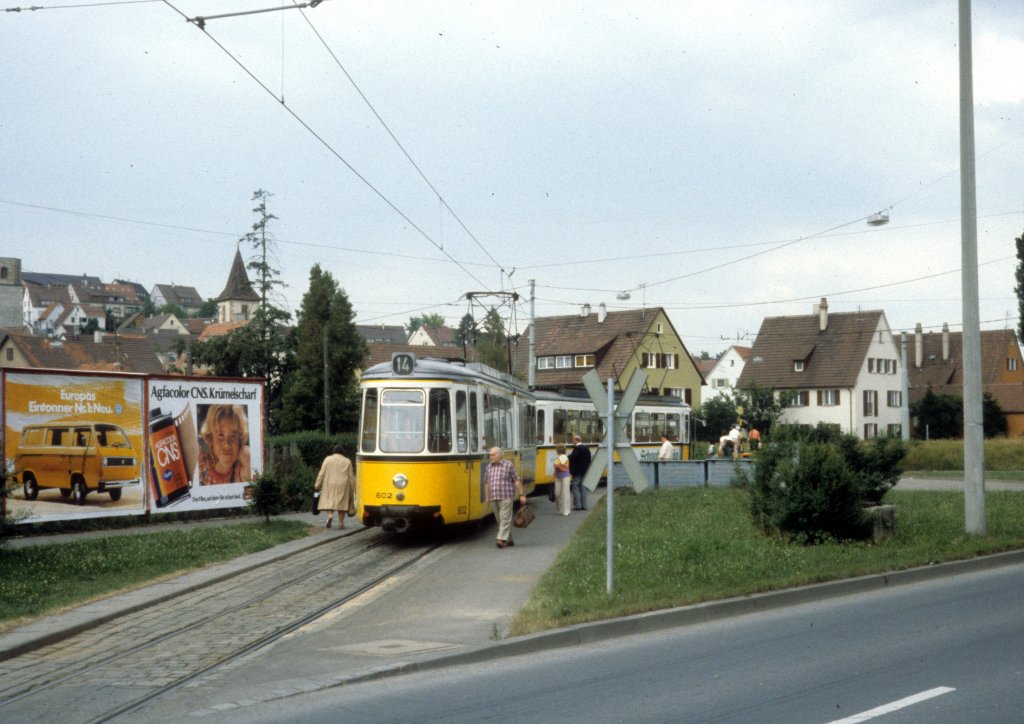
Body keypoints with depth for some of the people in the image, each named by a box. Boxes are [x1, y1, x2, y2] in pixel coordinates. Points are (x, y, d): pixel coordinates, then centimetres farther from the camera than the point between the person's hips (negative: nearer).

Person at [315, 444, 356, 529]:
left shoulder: (328, 459, 2)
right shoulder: (347, 461, 5)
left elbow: (321, 473, -2)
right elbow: (351, 477, 4)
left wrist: (317, 485, 2)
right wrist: (353, 489, 10)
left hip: (330, 485, 0)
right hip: (343, 486, 0)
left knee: (329, 501, 4)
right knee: (342, 502, 4)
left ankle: (330, 516, -20)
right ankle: (341, 522, 0)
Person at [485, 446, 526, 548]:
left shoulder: (508, 465, -3)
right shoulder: (489, 466, 11)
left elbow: (517, 480, -3)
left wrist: (522, 495, -5)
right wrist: (487, 496, 18)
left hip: (506, 497, -6)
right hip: (494, 498, 6)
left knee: (505, 519, -12)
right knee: (500, 520, 8)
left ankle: (502, 540, -20)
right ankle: (509, 540, 17)